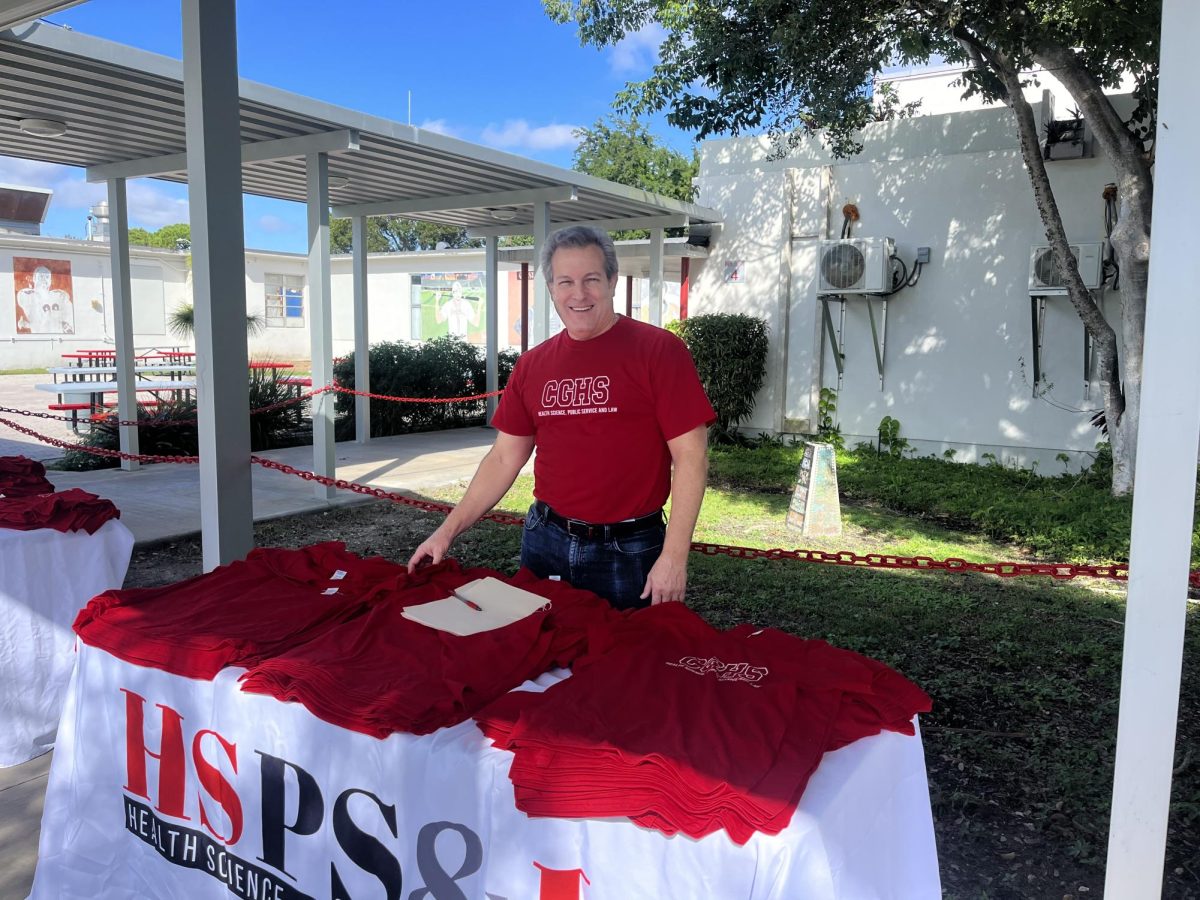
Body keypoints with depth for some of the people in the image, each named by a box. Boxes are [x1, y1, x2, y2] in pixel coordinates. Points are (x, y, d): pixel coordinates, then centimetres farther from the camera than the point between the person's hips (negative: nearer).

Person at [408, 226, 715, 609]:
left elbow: (690, 455, -11)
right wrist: (448, 530, 6)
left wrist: (674, 558, -16)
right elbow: (504, 458, 11)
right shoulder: (532, 365, 6)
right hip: (544, 542, 4)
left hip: (627, 552, -4)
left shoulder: (658, 350, -9)